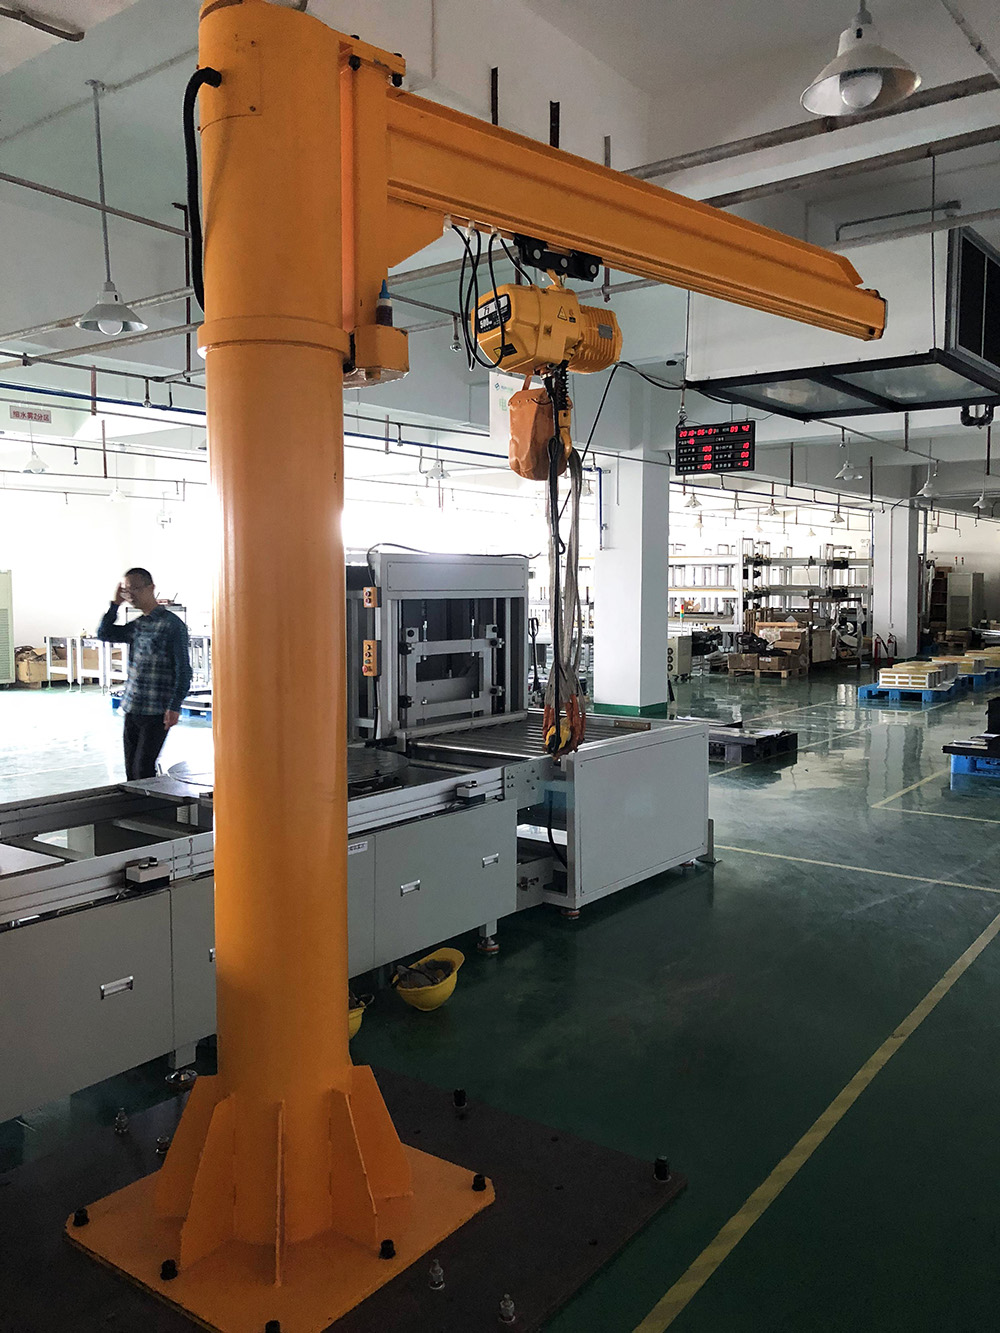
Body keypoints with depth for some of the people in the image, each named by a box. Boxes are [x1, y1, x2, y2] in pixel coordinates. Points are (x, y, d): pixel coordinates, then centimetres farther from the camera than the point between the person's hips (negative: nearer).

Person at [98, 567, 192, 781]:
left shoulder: (172, 624, -8)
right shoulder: (136, 625, 13)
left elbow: (183, 670, -11)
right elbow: (104, 634, 21)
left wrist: (175, 707, -16)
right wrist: (115, 603, 12)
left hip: (157, 712, -7)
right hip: (131, 708, 7)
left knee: (143, 770, -8)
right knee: (130, 769, 8)